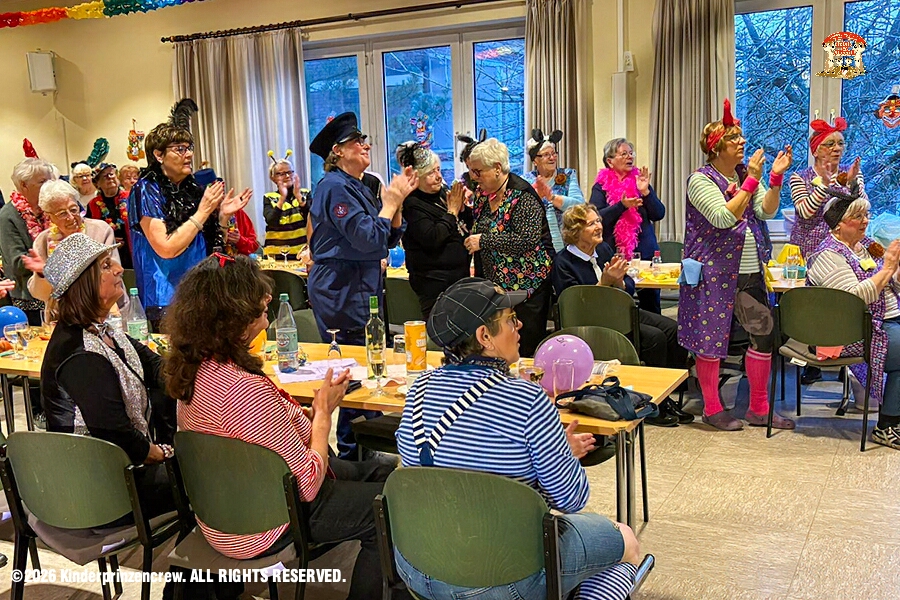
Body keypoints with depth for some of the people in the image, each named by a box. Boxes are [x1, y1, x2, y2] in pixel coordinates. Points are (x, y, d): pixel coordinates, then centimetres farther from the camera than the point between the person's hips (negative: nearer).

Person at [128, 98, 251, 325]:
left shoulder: (192, 188, 10)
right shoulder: (146, 190, -8)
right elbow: (167, 249, -20)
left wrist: (224, 216, -3)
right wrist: (202, 212, -16)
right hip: (167, 299, -6)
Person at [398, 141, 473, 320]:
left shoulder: (444, 192, 10)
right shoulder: (412, 204, -12)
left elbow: (468, 228, 16)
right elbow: (432, 238, -24)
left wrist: (463, 207, -4)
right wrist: (452, 211, -14)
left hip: (459, 276, 8)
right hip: (435, 283, -8)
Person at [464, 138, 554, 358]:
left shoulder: (521, 195, -16)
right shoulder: (482, 192, 9)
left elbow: (527, 240, -25)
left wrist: (483, 241, -22)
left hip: (526, 281, -7)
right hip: (496, 282, 7)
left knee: (526, 349, -2)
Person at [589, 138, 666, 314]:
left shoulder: (640, 181, 10)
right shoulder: (601, 186, 2)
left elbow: (659, 214, 3)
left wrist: (645, 192, -11)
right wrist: (621, 205, -22)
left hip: (645, 252, 2)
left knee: (651, 305, 4)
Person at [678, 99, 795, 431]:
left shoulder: (745, 173, 12)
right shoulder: (701, 180, -10)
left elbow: (767, 211, 3)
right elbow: (724, 219, -21)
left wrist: (776, 177, -10)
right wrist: (751, 181, -20)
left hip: (749, 273, 7)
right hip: (713, 274, -7)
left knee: (763, 335, 6)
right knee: (710, 338, 1)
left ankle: (759, 408, 19)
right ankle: (712, 409, 16)